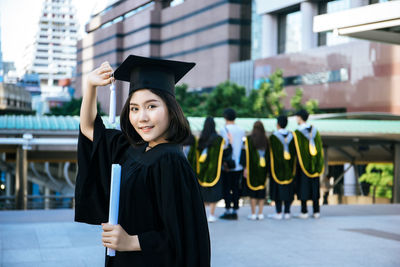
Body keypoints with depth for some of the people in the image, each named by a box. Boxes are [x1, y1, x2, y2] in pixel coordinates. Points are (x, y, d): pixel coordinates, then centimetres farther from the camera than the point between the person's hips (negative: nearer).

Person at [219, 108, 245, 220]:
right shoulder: (241, 131, 6)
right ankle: (235, 210, 11)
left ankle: (228, 210, 1)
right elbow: (243, 147, 10)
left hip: (227, 165, -5)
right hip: (238, 165, 5)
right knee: (235, 188, 9)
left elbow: (223, 147, -13)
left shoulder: (224, 130, -9)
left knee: (226, 188, 2)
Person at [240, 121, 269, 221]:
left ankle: (253, 214, 3)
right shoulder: (266, 140, 3)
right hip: (263, 167, 3)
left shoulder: (249, 139, -8)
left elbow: (246, 153, -13)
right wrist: (267, 169, 13)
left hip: (252, 168, -3)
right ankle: (260, 213, 8)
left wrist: (245, 167, -11)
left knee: (252, 190, 3)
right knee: (261, 190, 8)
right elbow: (268, 154, 6)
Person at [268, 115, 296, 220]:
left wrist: (270, 167, -5)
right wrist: (292, 167, 12)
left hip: (277, 166, -4)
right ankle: (287, 212, 10)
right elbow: (294, 153, 5)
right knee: (288, 189, 9)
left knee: (277, 188, 1)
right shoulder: (291, 136, 3)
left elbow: (271, 153, -13)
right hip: (289, 167, 4)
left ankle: (279, 213, 0)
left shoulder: (273, 137, -12)